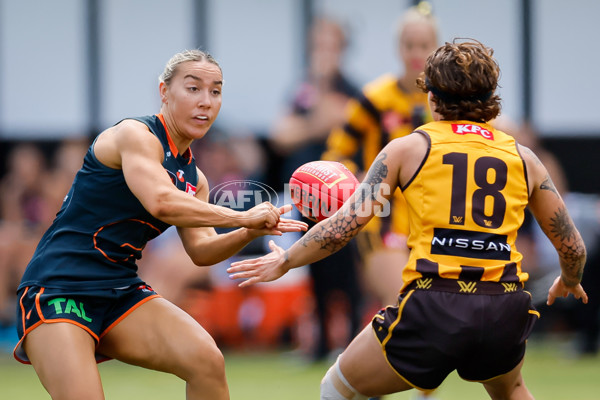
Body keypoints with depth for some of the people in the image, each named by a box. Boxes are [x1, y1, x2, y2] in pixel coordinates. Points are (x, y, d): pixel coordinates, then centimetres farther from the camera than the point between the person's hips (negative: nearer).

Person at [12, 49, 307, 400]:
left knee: (207, 361, -16)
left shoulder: (193, 177, 14)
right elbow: (161, 202, -27)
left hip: (122, 292, 7)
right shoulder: (135, 134, -12)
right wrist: (242, 217, -20)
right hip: (60, 288, -7)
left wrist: (249, 233, -4)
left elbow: (200, 250, 15)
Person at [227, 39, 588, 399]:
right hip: (504, 313, 3)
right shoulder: (522, 156, 13)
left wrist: (285, 261, 18)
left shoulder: (410, 148, 6)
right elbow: (573, 248, 17)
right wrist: (569, 282, 40)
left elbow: (344, 225, 2)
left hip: (433, 308, -3)